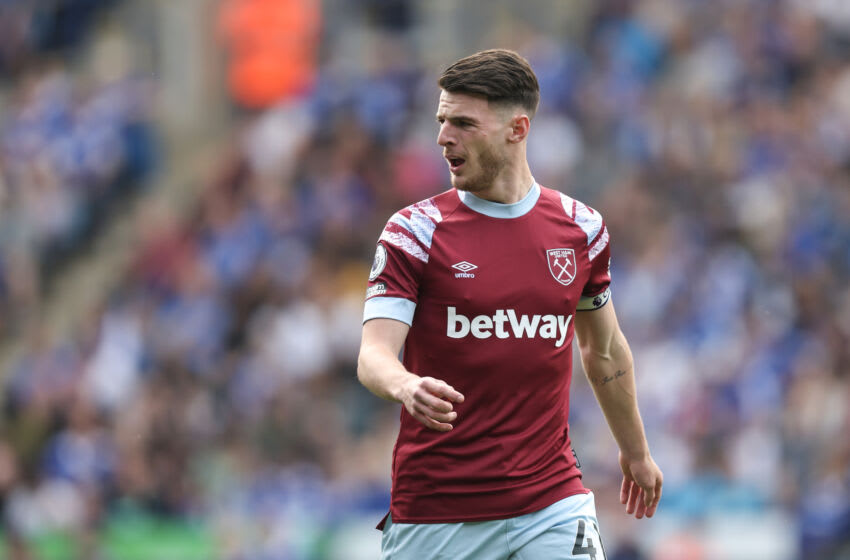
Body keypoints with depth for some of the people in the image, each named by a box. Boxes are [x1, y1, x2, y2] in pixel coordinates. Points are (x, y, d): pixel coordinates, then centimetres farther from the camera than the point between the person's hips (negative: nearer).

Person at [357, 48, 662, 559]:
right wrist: (407, 387, -36)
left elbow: (604, 349, 22)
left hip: (550, 499, 1)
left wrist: (635, 450, 31)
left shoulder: (582, 228, 6)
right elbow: (374, 354, -13)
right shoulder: (415, 230, -3)